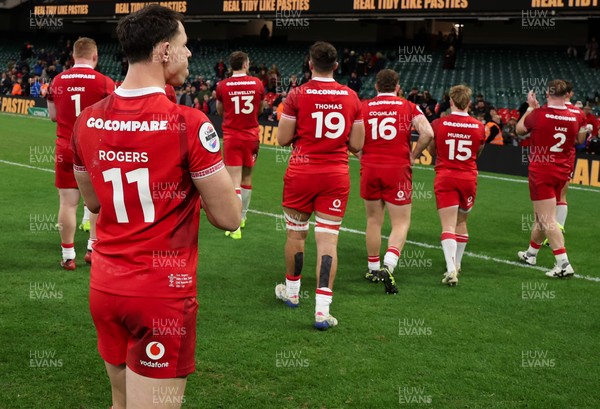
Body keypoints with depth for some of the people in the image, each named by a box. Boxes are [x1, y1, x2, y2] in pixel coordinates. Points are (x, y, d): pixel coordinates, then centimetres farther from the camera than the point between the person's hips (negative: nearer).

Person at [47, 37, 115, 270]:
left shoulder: (57, 81, 1)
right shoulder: (104, 83, -10)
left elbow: (53, 115, 10)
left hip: (66, 149, 2)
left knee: (68, 202, 4)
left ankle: (68, 255, 8)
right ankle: (93, 247, 16)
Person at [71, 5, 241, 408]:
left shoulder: (88, 121, 1)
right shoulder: (188, 124, -17)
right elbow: (229, 218, -11)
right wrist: (219, 183, 8)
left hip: (105, 287, 6)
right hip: (162, 293, -6)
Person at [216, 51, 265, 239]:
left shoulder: (223, 86, -6)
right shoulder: (257, 84, -1)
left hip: (231, 136, -2)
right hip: (251, 136, 2)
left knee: (234, 181, -5)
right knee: (247, 178, 17)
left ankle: (235, 226, -14)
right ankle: (242, 217, 31)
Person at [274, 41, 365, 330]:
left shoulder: (297, 95, -8)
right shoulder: (351, 98, 1)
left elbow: (283, 139, -5)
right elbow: (356, 145, 3)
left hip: (301, 173, -1)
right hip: (336, 176, 1)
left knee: (296, 233, 16)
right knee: (327, 239, -1)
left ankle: (291, 290, 34)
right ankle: (322, 309, -6)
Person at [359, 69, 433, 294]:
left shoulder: (364, 108, 3)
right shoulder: (409, 108, 1)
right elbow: (428, 133, -10)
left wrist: (364, 157, 11)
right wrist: (413, 155, 4)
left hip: (370, 169, 2)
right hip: (398, 170, -2)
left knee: (373, 220, 16)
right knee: (401, 223, 3)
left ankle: (373, 268, 24)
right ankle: (388, 265, -18)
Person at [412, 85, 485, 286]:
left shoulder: (439, 124, -7)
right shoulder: (479, 126, -1)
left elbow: (432, 151, 8)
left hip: (445, 178, -2)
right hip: (468, 178, 2)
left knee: (448, 226, -8)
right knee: (461, 222, 20)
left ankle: (451, 269, -24)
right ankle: (457, 264, 32)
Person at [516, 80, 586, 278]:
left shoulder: (538, 114, -15)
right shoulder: (574, 118, -3)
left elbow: (519, 130, 5)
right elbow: (580, 139, 16)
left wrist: (530, 107, 16)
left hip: (541, 172, -6)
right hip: (562, 173, 6)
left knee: (548, 220, -7)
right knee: (542, 216, 21)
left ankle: (564, 264, -16)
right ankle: (531, 253, 38)